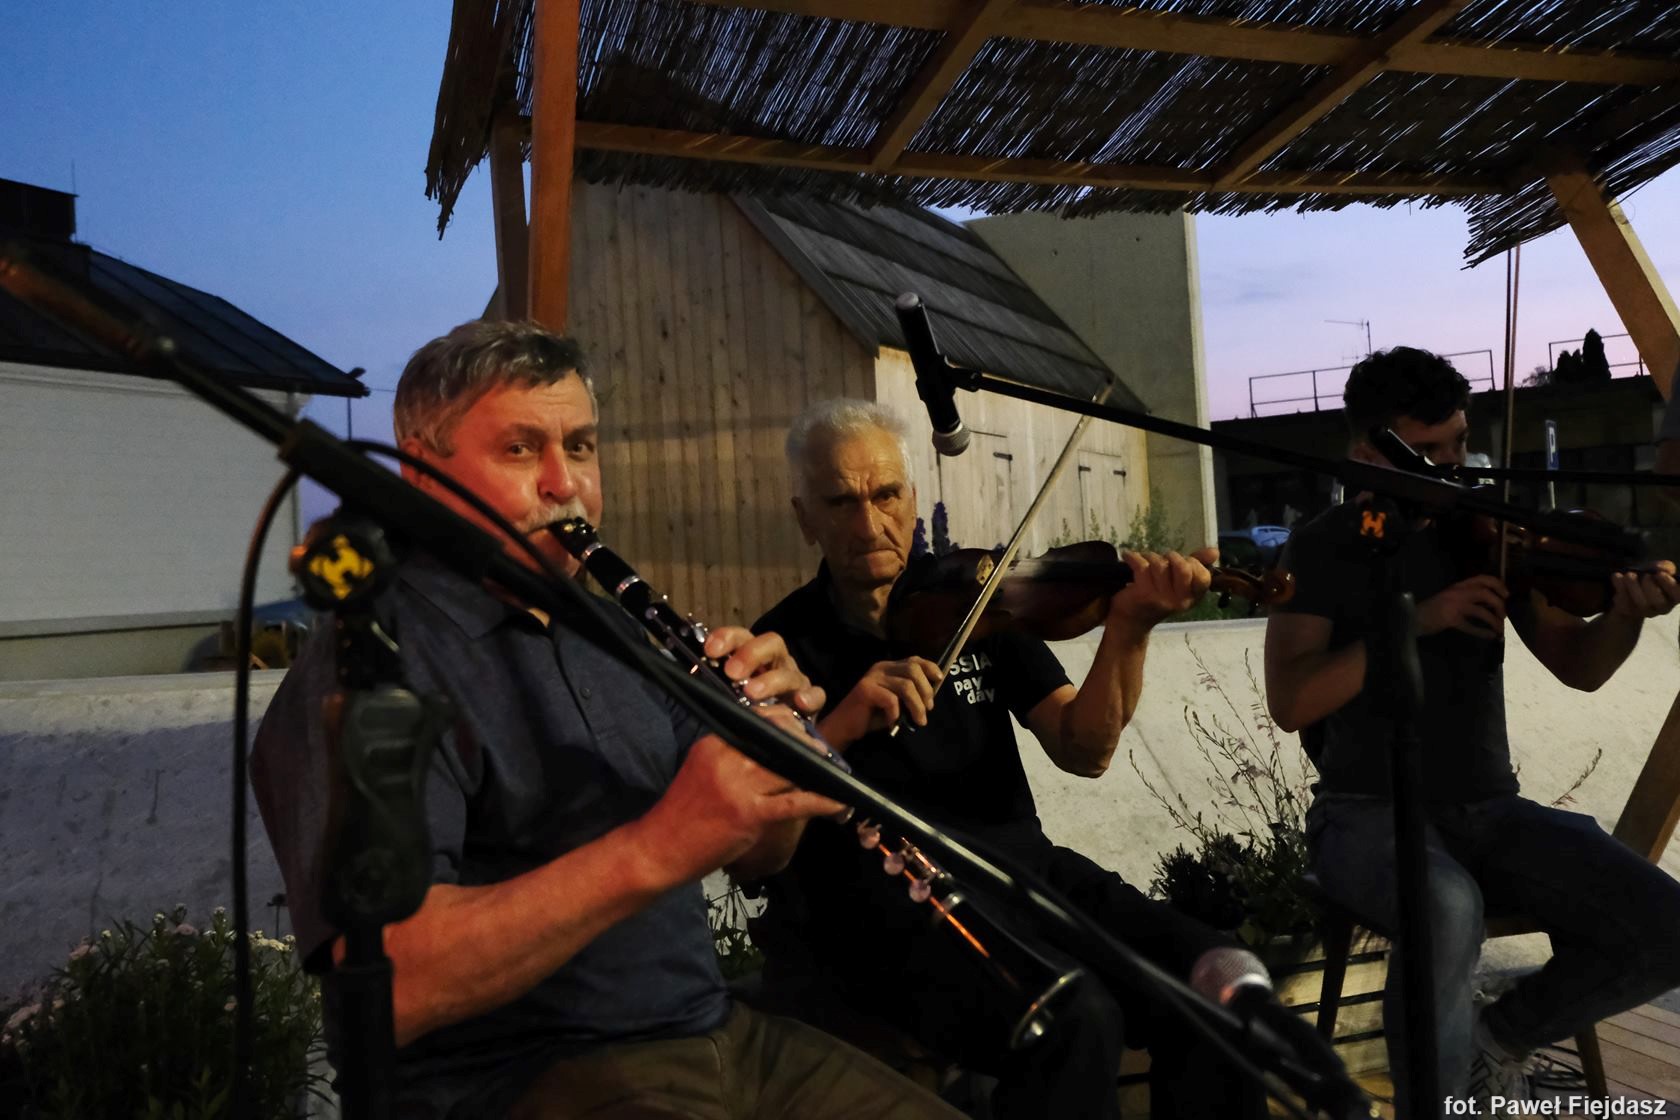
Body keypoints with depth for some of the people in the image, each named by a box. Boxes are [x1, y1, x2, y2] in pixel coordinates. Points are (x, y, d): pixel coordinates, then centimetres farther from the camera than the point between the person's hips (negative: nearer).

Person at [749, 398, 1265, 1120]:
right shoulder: (784, 647, 0)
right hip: (885, 904, -3)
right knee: (1074, 1020, -29)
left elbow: (1082, 753, 0)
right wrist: (837, 726, -25)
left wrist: (1128, 628, -16)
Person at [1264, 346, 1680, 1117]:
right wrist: (1415, 621, -23)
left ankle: (1498, 1038, 11)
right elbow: (1290, 703, -15)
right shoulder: (1325, 549, -4)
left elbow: (1579, 667, 3)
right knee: (1450, 909, -36)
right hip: (1371, 813, -4)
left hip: (1489, 810, 5)